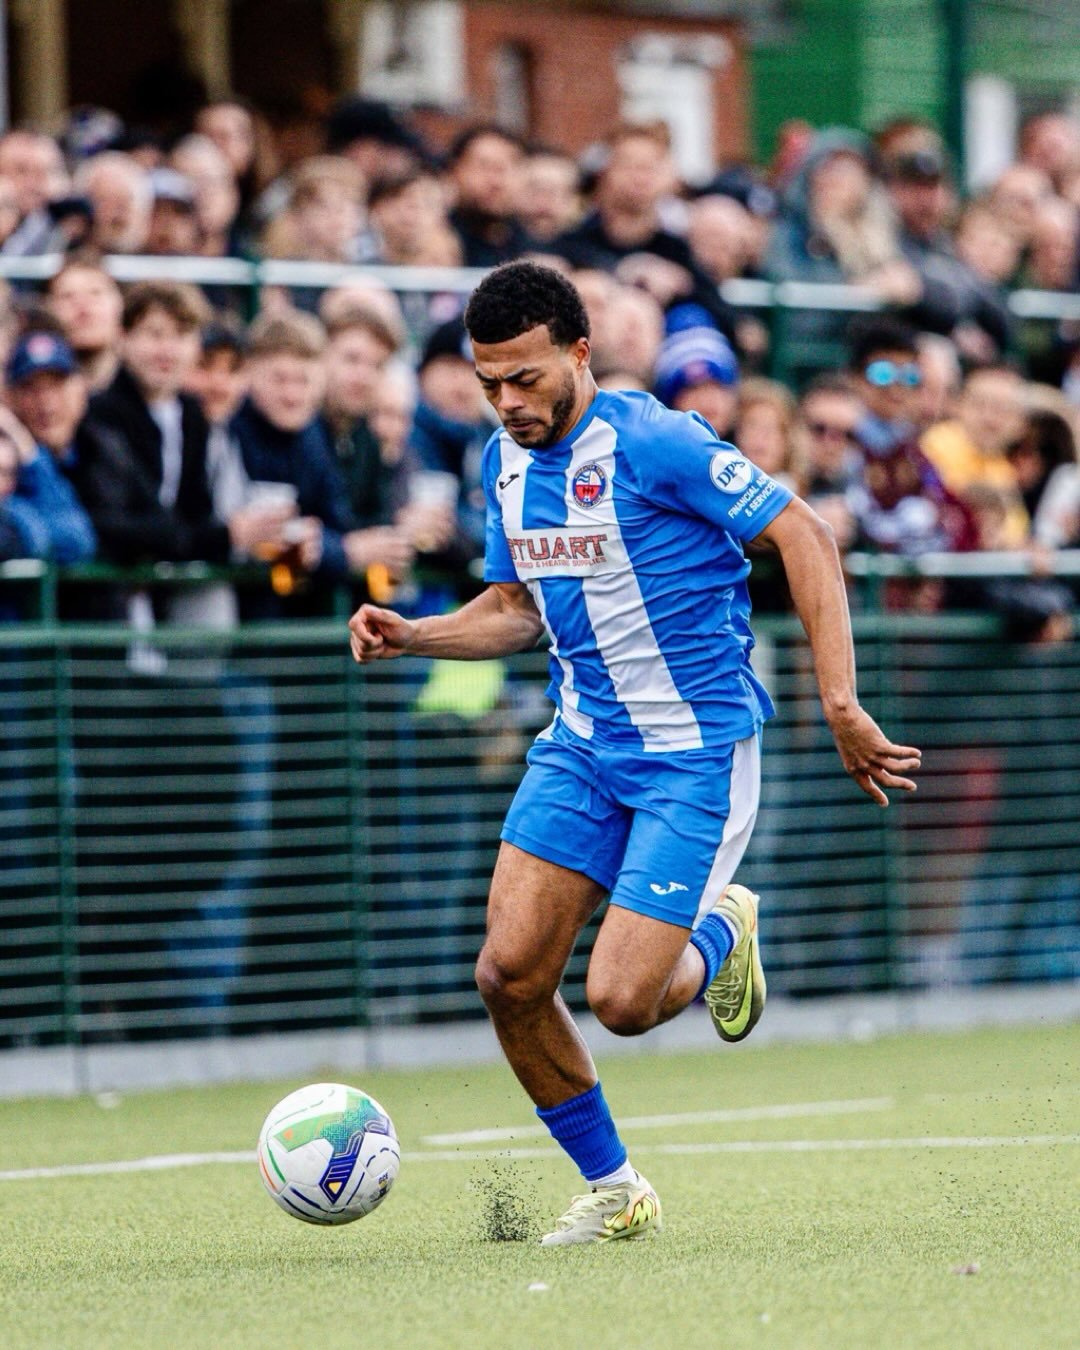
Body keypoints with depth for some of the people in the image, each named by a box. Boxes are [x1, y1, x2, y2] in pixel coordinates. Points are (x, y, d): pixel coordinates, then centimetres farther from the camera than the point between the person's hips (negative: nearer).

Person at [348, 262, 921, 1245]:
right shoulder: (505, 463, 5)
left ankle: (719, 933, 22)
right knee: (510, 974, -7)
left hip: (696, 754, -7)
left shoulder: (652, 442, -18)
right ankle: (612, 1191, 12)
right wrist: (409, 636, 0)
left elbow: (805, 537, -16)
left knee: (621, 1000, -14)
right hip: (584, 746, 7)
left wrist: (840, 704, -21)